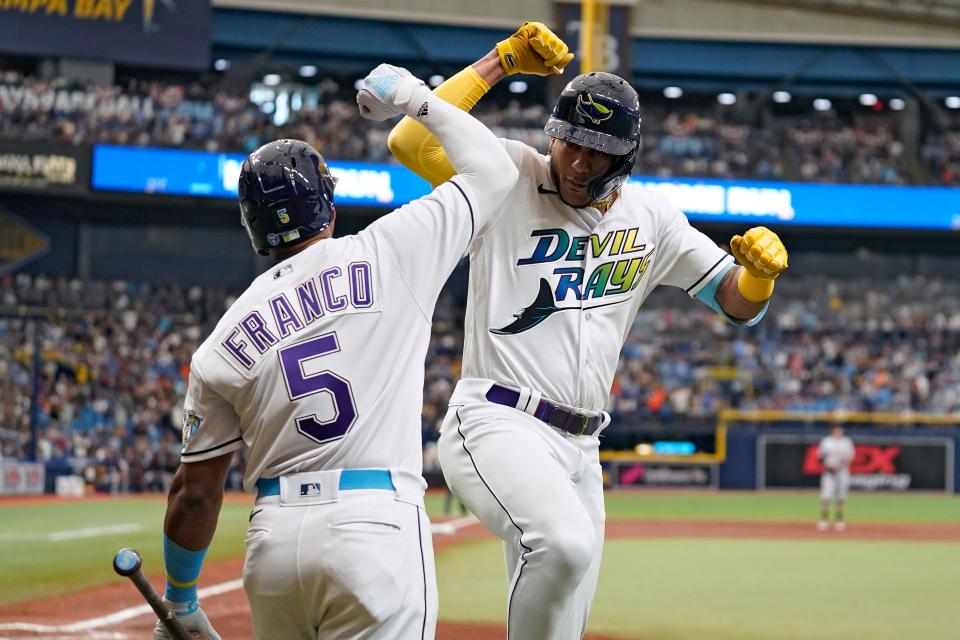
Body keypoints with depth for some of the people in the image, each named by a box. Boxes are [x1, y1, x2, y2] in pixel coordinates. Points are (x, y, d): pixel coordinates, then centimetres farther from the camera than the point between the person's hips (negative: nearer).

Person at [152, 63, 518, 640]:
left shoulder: (221, 346, 9)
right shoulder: (390, 254, 1)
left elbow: (195, 490, 12)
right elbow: (493, 170, 12)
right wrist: (417, 100, 25)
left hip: (273, 538, 4)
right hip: (376, 527, -4)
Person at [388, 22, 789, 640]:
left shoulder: (649, 218, 11)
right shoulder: (510, 176, -3)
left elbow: (737, 303, 14)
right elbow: (410, 141, -18)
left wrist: (762, 268, -10)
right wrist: (500, 61, -15)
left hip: (579, 448, 7)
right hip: (498, 425, -7)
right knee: (565, 542, -36)